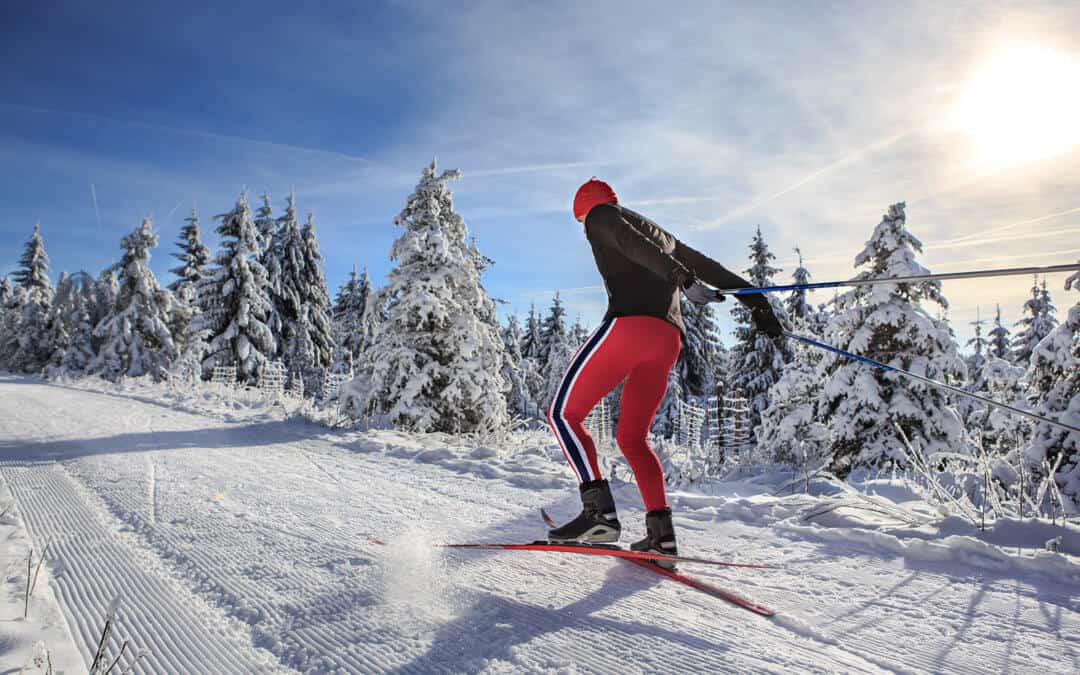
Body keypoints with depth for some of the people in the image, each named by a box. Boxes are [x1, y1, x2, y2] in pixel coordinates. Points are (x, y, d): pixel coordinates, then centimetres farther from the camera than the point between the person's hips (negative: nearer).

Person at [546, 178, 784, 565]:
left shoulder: (600, 215, 13)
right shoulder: (660, 234, 34)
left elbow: (633, 244, -8)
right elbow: (706, 266, 29)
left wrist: (683, 280, -21)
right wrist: (754, 300, 27)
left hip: (629, 325, -7)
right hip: (669, 340, 8)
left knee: (563, 414, 1)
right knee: (632, 437, 15)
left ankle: (599, 512, -13)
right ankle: (661, 531, 4)